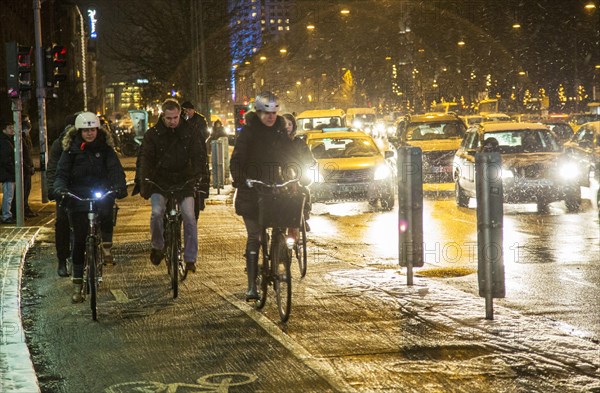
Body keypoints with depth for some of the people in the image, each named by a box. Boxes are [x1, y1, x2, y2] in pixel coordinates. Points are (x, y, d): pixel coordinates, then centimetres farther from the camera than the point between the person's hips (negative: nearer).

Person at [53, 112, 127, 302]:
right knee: (79, 240, -2)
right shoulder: (71, 150, 3)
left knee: (106, 208, -34)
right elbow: (61, 173, -3)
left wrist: (120, 186, -28)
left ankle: (107, 244, -11)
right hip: (78, 197, -1)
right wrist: (60, 188, -24)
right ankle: (78, 285, 5)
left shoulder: (105, 148, 4)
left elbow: (115, 169, -8)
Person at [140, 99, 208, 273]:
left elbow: (198, 154, -5)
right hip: (160, 181, 0)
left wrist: (200, 172, -25)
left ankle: (190, 258, 0)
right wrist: (144, 183, -21)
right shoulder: (153, 134, -2)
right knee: (157, 213, -19)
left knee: (189, 216, -9)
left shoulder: (189, 132, 0)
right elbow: (146, 159, -7)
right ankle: (157, 245, 7)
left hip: (184, 180, 0)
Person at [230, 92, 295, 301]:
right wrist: (239, 180, -28)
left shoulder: (280, 131, 7)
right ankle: (252, 285, -6)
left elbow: (289, 156, 11)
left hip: (274, 186, 4)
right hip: (251, 190, -4)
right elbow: (236, 160, -12)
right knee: (254, 236, -7)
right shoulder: (249, 132, -6)